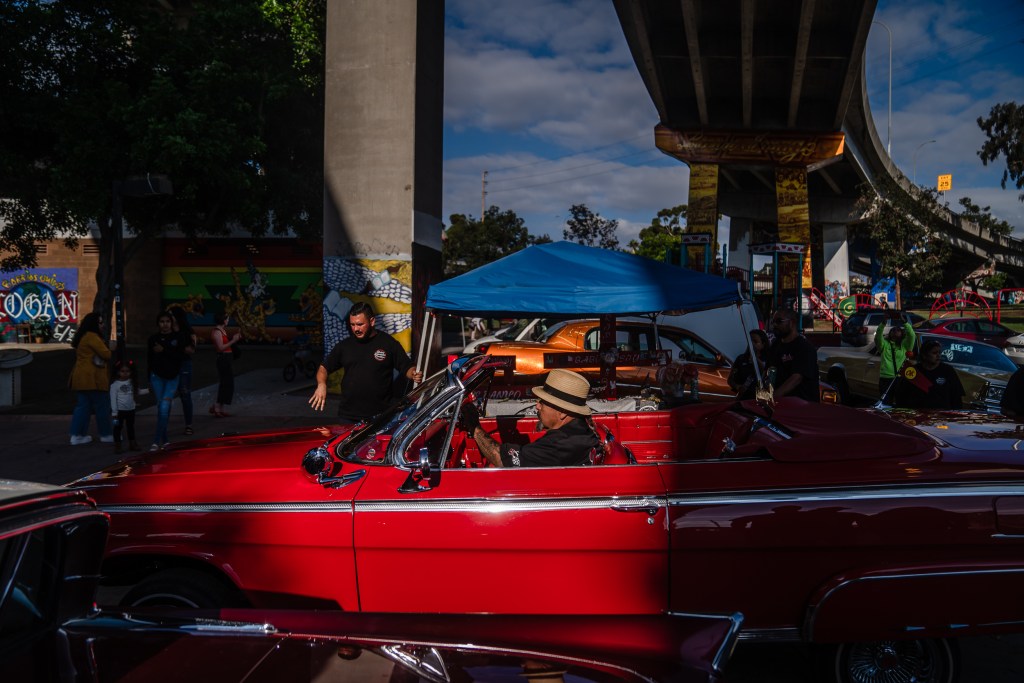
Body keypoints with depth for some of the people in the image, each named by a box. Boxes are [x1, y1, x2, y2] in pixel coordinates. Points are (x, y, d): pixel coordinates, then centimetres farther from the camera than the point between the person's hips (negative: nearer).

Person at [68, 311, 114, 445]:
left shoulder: (81, 337, 18)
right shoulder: (92, 337, -13)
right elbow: (106, 354, -16)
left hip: (81, 377, 10)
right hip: (92, 378, -10)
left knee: (82, 406, 9)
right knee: (101, 407, 0)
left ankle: (77, 435, 6)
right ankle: (106, 434, 8)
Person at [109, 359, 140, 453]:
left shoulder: (132, 382, 5)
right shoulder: (115, 385, -8)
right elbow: (113, 399, -9)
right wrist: (114, 413, -12)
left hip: (131, 409, 4)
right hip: (120, 410, -4)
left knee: (131, 427, 14)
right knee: (118, 427, 3)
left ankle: (132, 443, 23)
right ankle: (117, 445, 9)